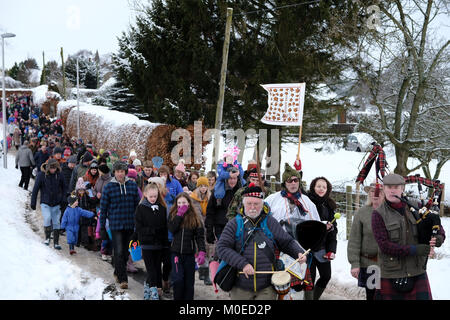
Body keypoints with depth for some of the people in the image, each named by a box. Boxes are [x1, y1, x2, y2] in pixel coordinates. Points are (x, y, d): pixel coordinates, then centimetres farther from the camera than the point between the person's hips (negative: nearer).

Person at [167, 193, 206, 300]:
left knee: (189, 281, 7)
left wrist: (201, 252, -15)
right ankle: (177, 298, 6)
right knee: (178, 279, -11)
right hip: (176, 252, -1)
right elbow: (172, 229, -14)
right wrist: (180, 214, -13)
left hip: (189, 254, 1)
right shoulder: (173, 215, 4)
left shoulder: (195, 218, 2)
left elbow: (200, 236, -3)